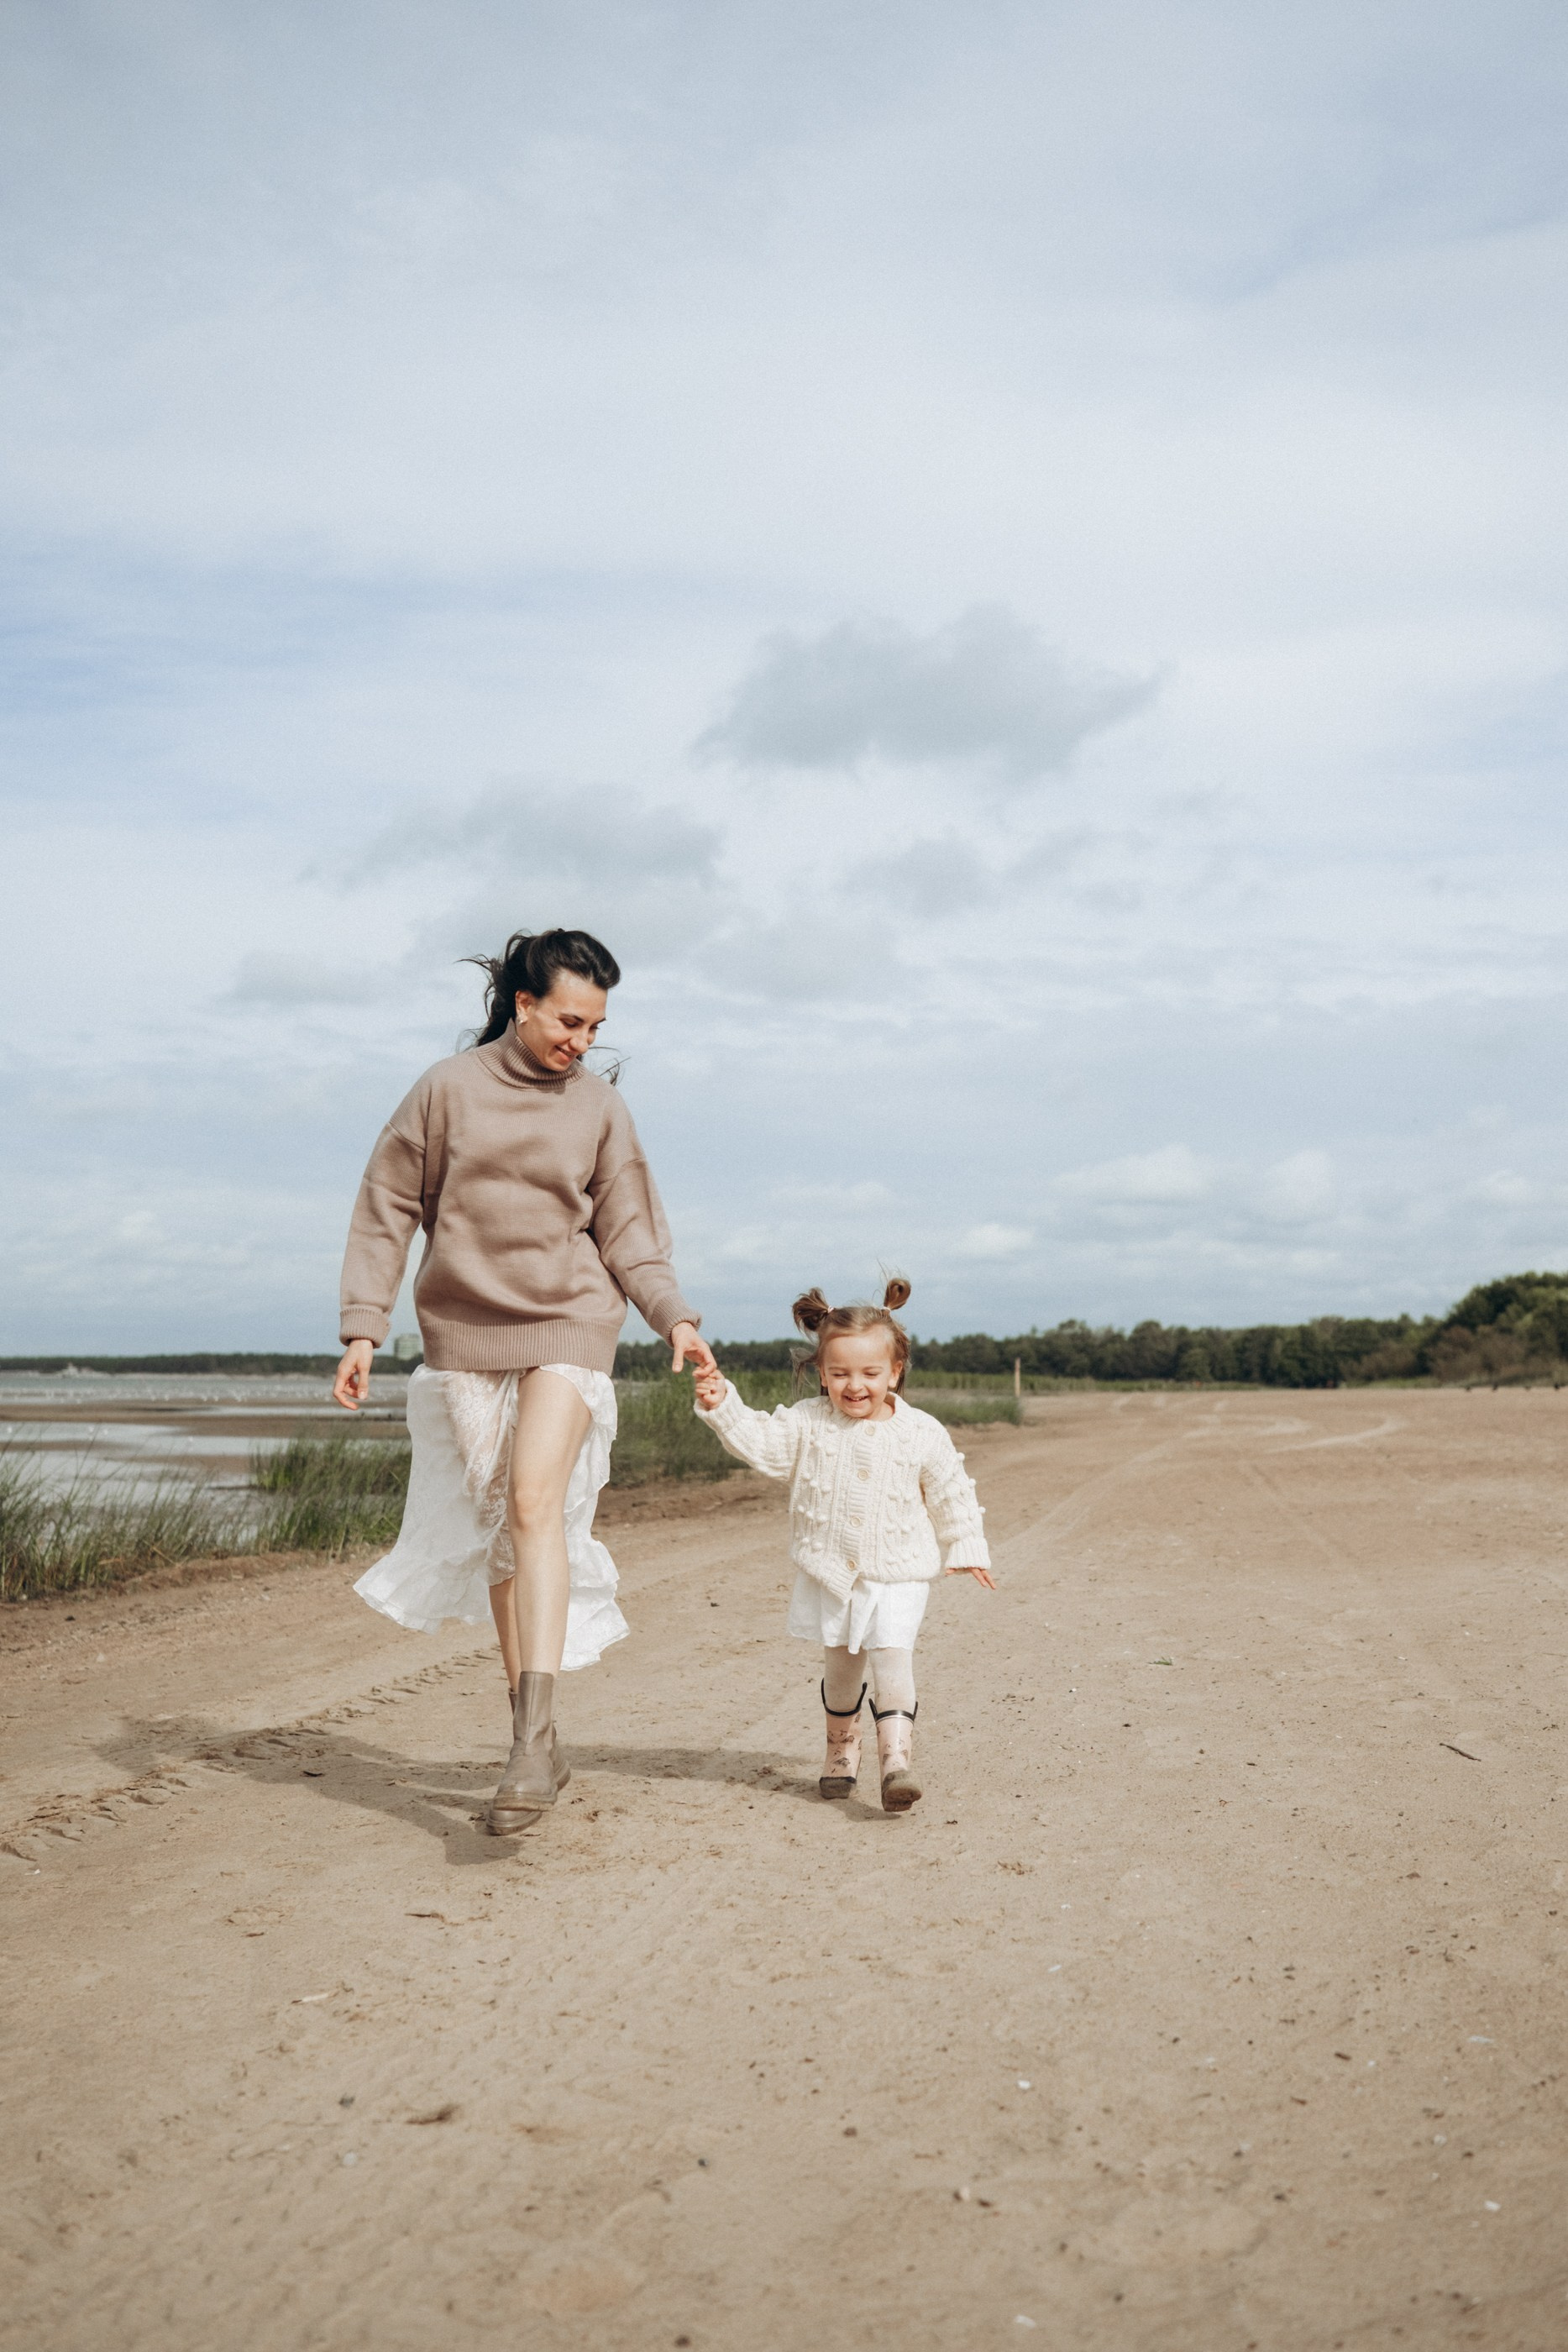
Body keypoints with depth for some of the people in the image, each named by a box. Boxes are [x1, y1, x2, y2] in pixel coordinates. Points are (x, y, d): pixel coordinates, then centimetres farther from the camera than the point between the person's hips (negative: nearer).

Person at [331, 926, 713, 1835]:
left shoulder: (601, 1108, 4)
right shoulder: (449, 1089, 2)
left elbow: (628, 1235, 8)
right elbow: (387, 1211, 5)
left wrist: (676, 1317, -7)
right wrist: (364, 1328, -1)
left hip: (567, 1326, -1)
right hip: (464, 1335, 2)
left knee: (537, 1505, -21)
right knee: (495, 1536, 5)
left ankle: (535, 1739, -24)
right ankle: (537, 1744, 15)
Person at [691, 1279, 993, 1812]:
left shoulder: (921, 1434, -7)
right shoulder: (808, 1423, -5)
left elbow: (951, 1494, 3)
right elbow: (759, 1441, -14)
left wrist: (965, 1549, 7)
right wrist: (721, 1405, -29)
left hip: (898, 1573, -2)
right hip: (829, 1573, 2)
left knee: (891, 1655, -17)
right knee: (839, 1666, 15)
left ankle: (897, 1757, -17)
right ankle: (842, 1749, 36)